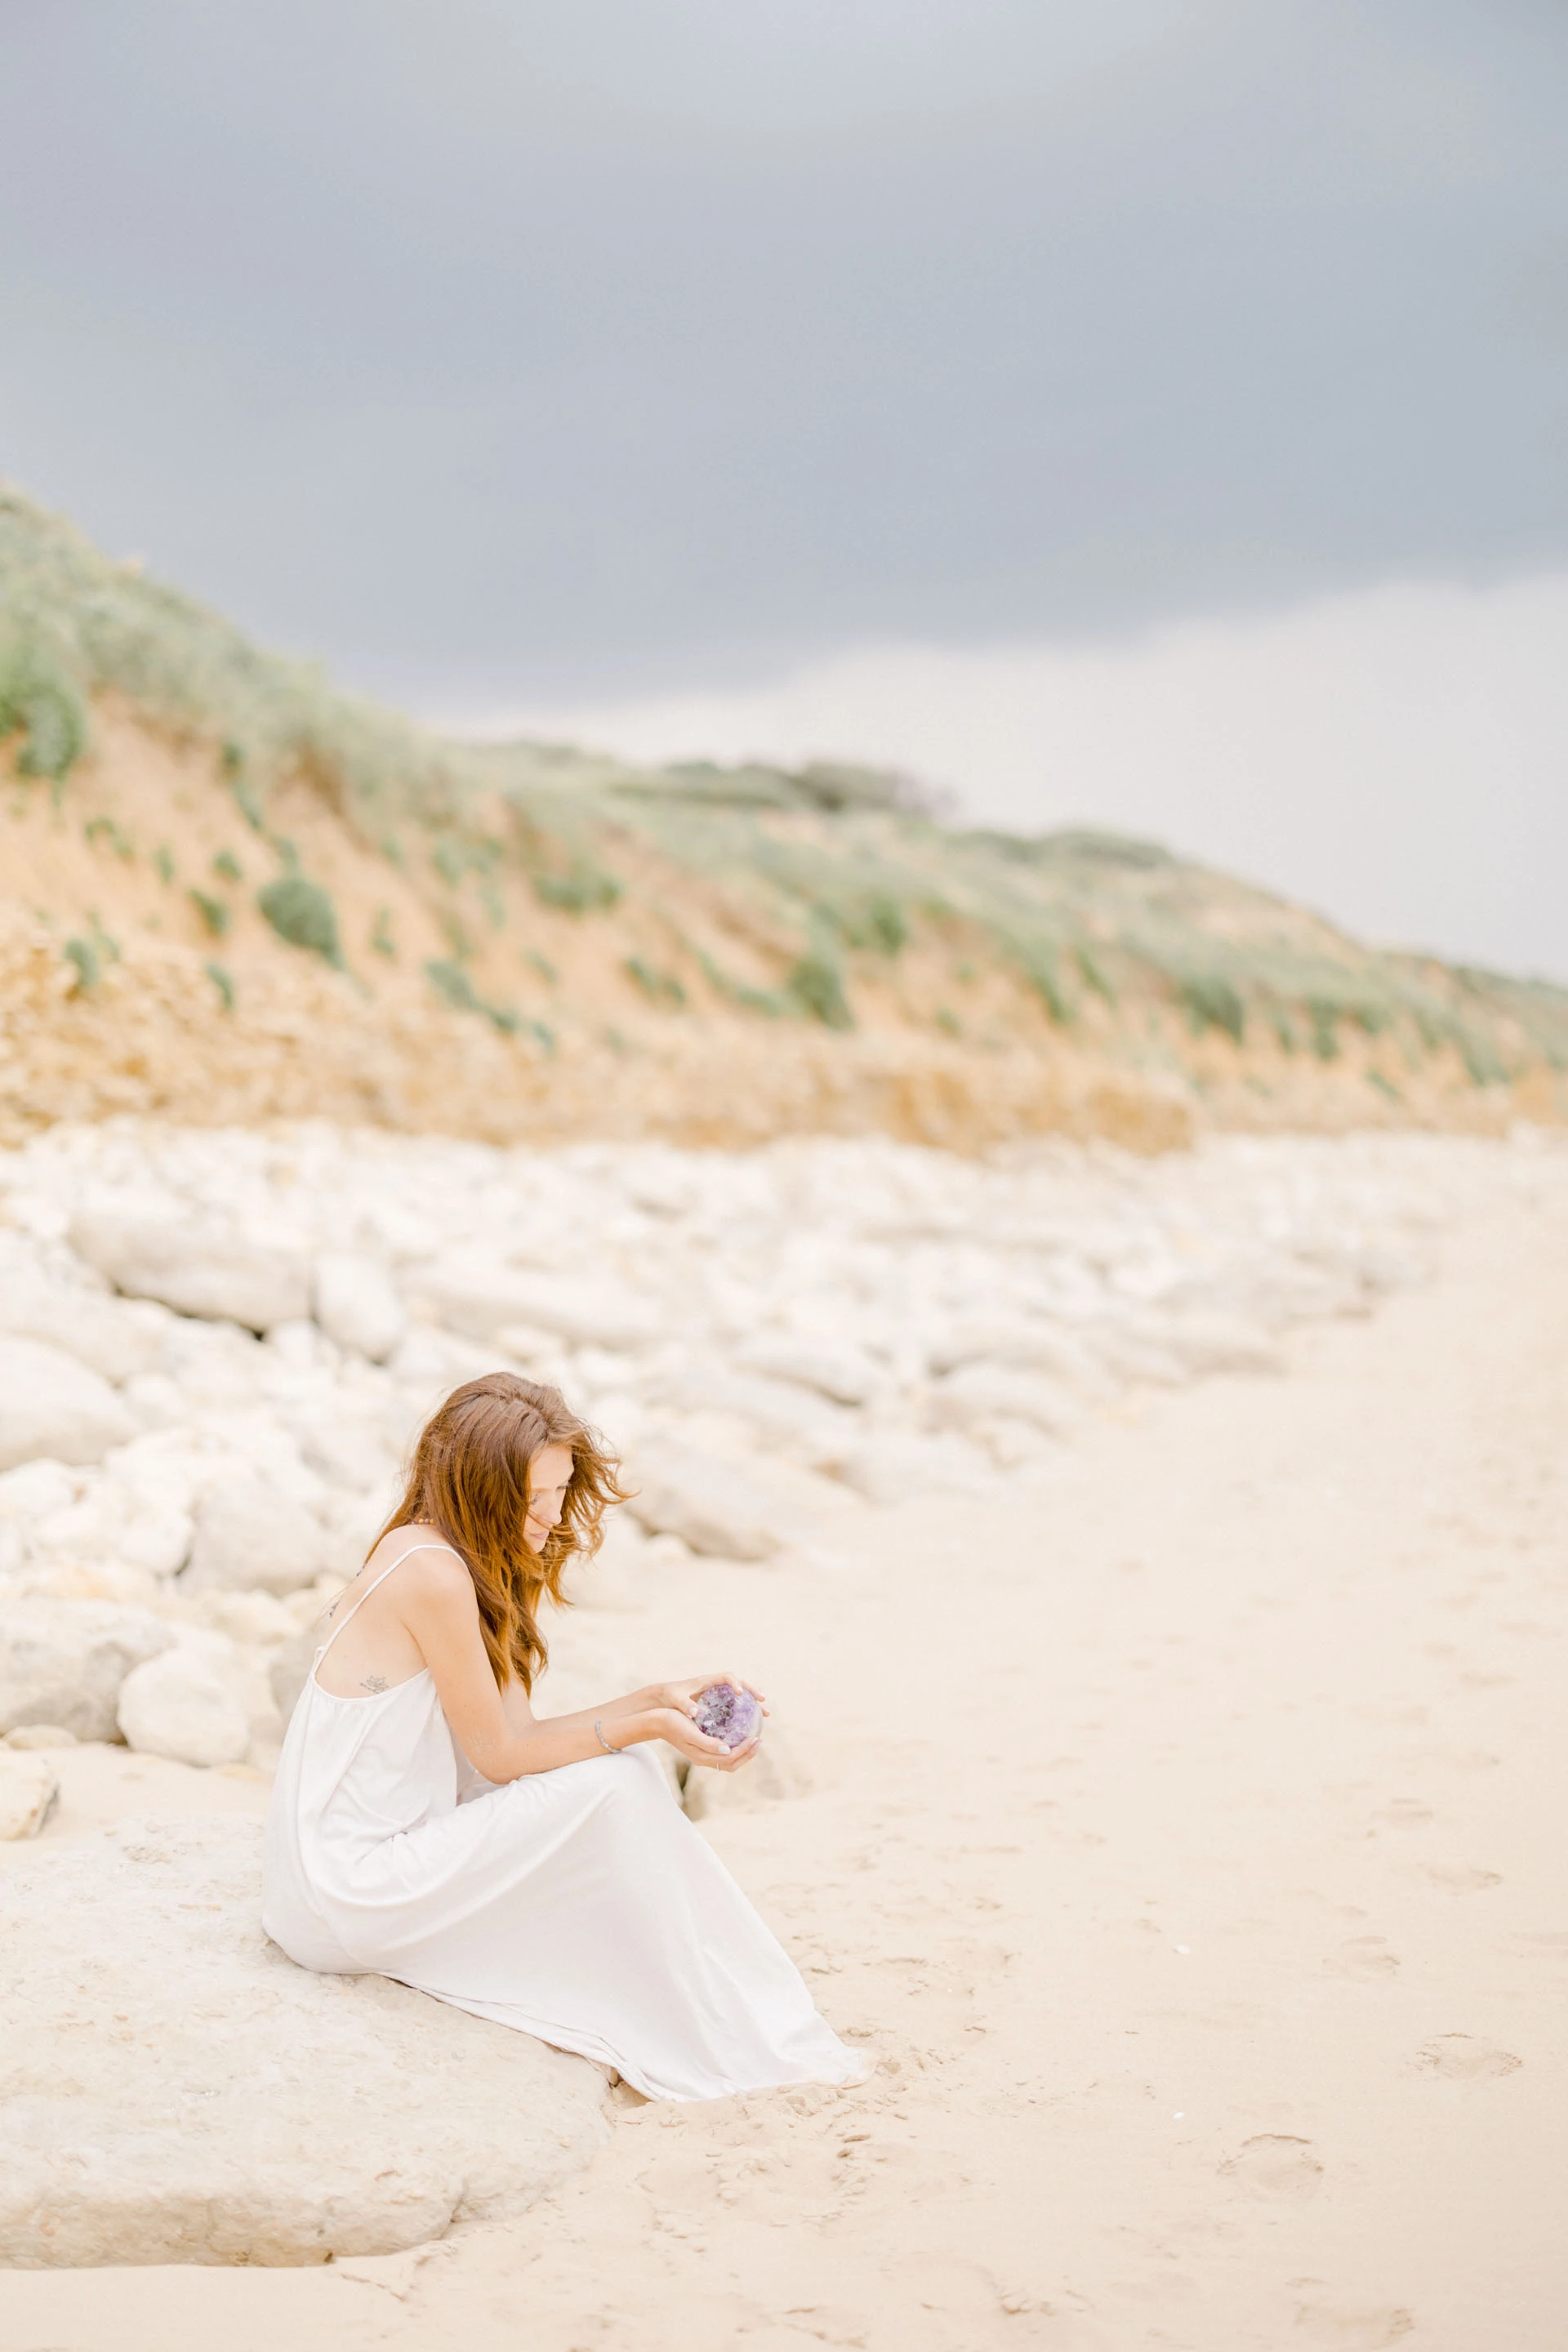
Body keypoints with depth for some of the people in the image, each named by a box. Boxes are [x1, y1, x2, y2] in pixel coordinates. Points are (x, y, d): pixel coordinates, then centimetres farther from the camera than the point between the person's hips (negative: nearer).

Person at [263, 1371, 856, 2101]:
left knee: (613, 1760, 5)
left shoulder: (480, 1567, 9)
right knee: (611, 1787, -16)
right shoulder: (434, 1572, -20)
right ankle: (708, 2037, -8)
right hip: (344, 1897, -10)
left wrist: (658, 1698, -3)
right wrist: (648, 1727, -14)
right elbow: (500, 1755, -15)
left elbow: (516, 1734, 4)